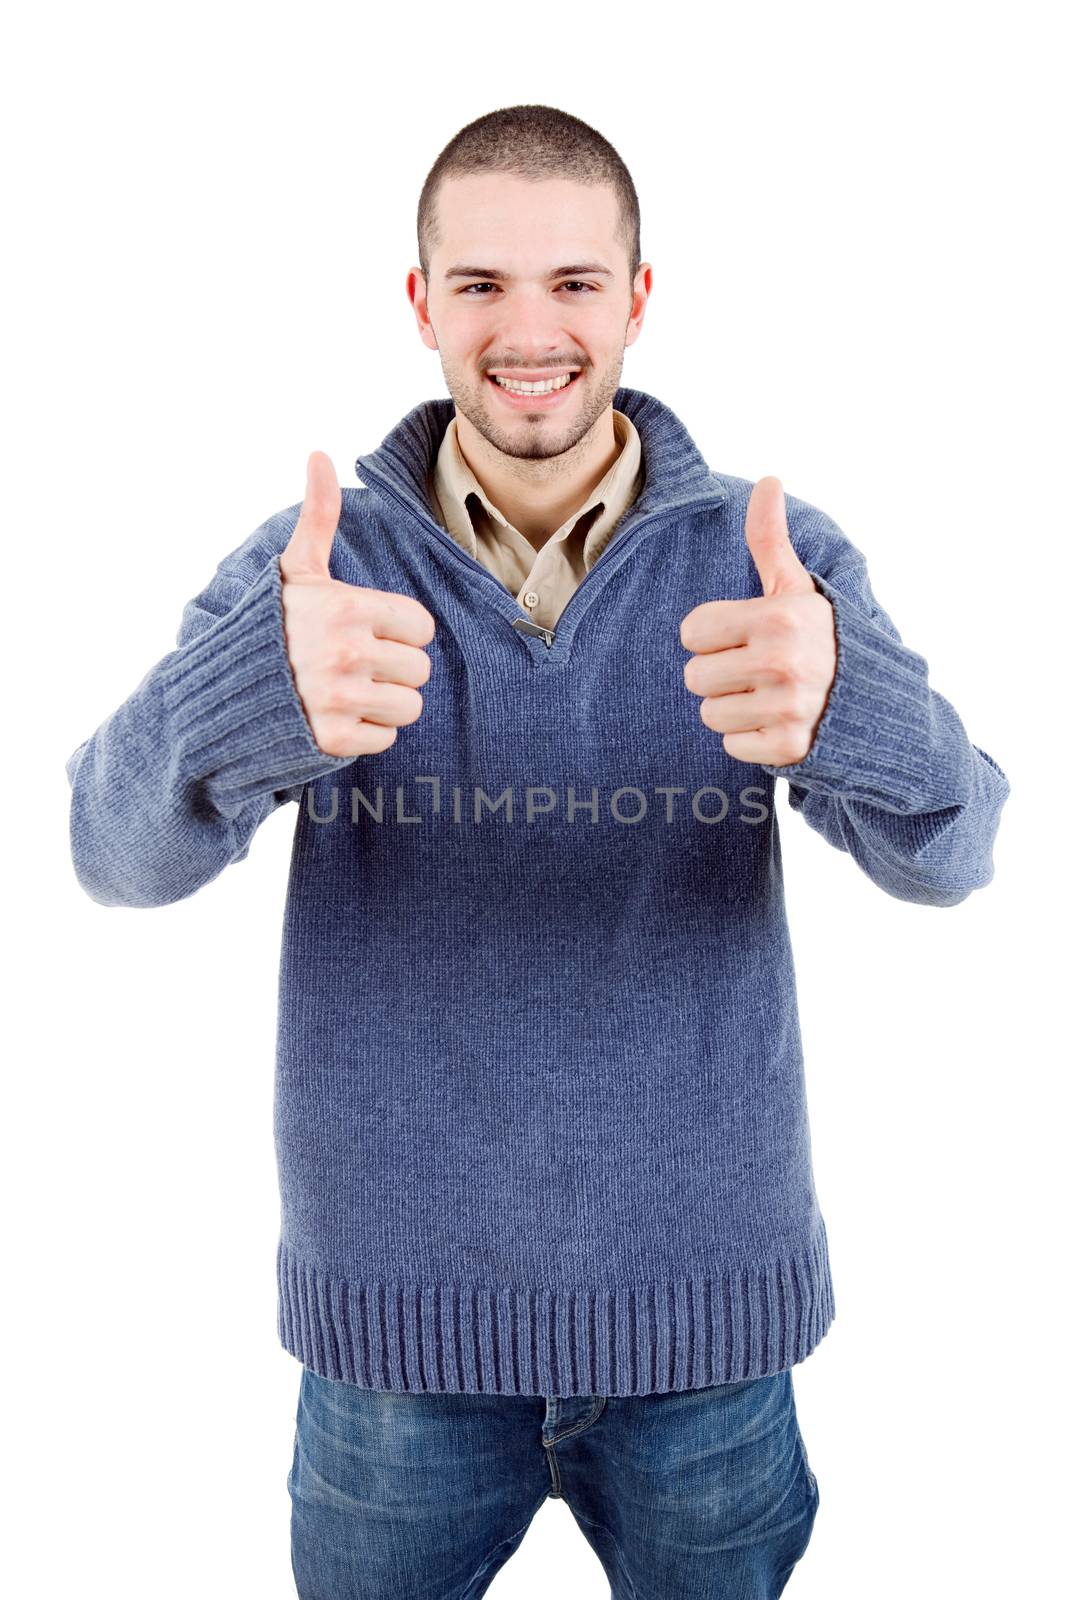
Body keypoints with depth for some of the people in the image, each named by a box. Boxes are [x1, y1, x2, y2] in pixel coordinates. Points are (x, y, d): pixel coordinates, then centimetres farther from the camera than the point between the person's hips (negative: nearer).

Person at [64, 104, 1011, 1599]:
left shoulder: (775, 559, -7)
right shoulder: (310, 564, -7)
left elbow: (947, 852, -18)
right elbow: (120, 852, -19)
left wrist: (837, 701, -42)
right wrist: (267, 691, -41)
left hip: (702, 1314, 0)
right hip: (399, 1315, 1)